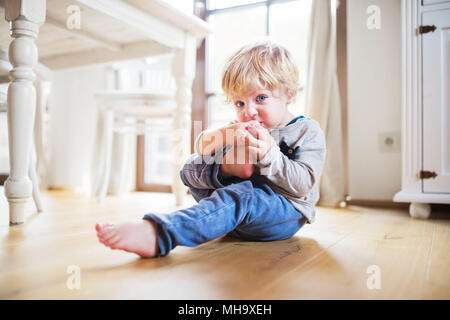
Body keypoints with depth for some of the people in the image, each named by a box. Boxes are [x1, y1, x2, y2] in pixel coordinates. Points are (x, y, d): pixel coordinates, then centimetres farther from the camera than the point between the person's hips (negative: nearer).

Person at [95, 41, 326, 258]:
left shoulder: (307, 131, 0)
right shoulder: (240, 126, 16)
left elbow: (303, 184, -12)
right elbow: (202, 146, 2)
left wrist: (269, 154, -24)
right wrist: (225, 135, -19)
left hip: (286, 212, -5)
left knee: (240, 197, -39)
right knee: (191, 167, -4)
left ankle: (157, 235, -54)